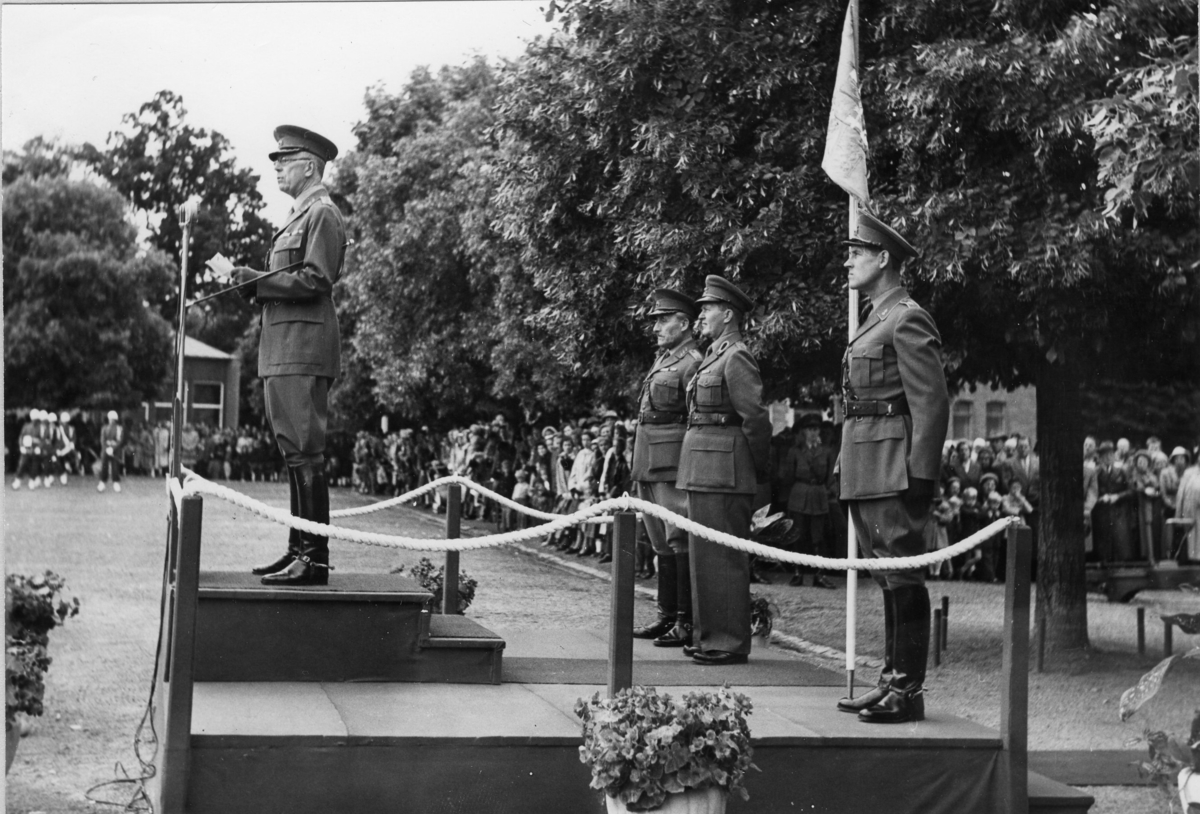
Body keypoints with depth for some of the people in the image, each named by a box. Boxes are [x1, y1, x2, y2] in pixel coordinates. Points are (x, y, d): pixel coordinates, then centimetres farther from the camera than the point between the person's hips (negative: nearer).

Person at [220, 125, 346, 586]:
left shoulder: (322, 214, -7)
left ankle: (315, 560, -11)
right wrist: (251, 282, 8)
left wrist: (253, 280, -12)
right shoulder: (298, 216, 23)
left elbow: (314, 282, -16)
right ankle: (299, 551, 15)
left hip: (303, 351, -10)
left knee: (306, 453, -11)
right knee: (294, 455, 11)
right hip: (281, 352, 10)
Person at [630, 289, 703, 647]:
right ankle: (667, 615, 20)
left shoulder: (692, 362, -9)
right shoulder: (662, 360, 19)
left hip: (674, 464, -9)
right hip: (649, 465, 9)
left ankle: (688, 622, -5)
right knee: (662, 544, 13)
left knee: (680, 541, -8)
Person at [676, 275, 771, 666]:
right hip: (702, 469, 10)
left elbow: (756, 418, -16)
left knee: (722, 557, -7)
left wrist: (759, 469, -7)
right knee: (704, 555, 14)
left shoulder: (736, 358, -12)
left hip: (723, 470, -10)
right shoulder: (714, 356, 18)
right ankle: (710, 636, 21)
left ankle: (731, 643, -2)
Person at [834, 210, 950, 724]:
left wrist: (919, 477, -20)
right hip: (866, 475, 10)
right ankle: (892, 681, 18)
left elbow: (932, 404, -15)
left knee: (902, 579, -6)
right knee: (888, 579, 12)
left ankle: (908, 691, -2)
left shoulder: (908, 320, -9)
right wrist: (848, 466, 21)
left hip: (894, 472, -10)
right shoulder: (875, 322, 20)